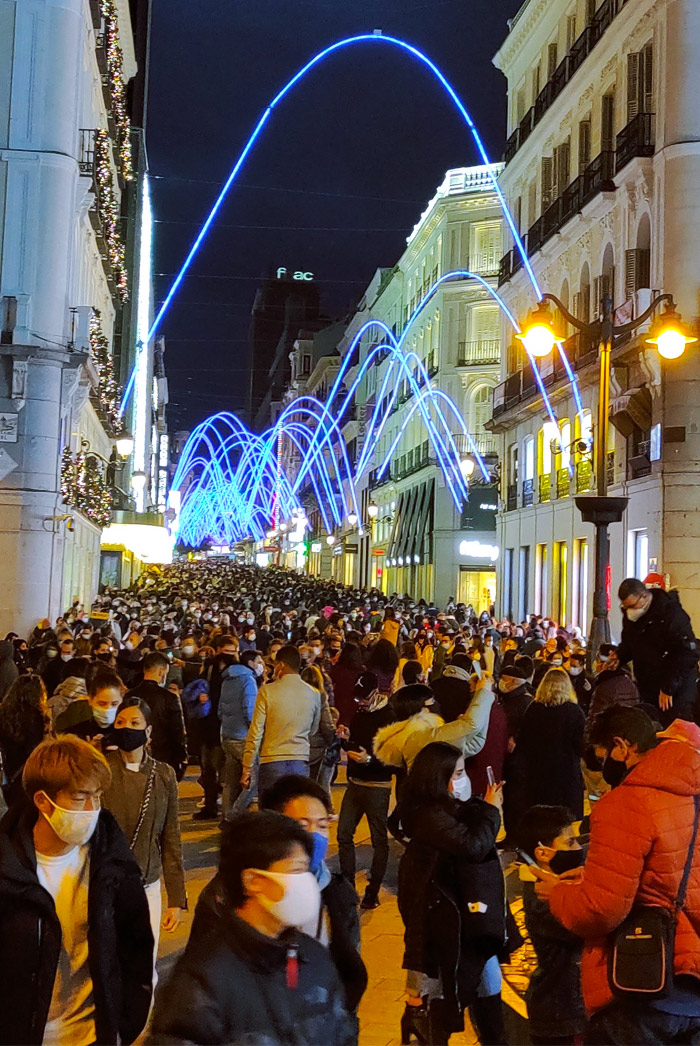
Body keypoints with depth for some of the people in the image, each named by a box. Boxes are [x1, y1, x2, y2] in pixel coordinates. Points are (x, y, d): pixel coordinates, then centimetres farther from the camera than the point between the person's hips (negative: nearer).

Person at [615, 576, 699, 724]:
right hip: (647, 688, 7)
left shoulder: (672, 613, -18)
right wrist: (619, 658, 0)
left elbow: (688, 653, -20)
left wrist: (668, 688, -20)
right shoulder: (630, 616, 6)